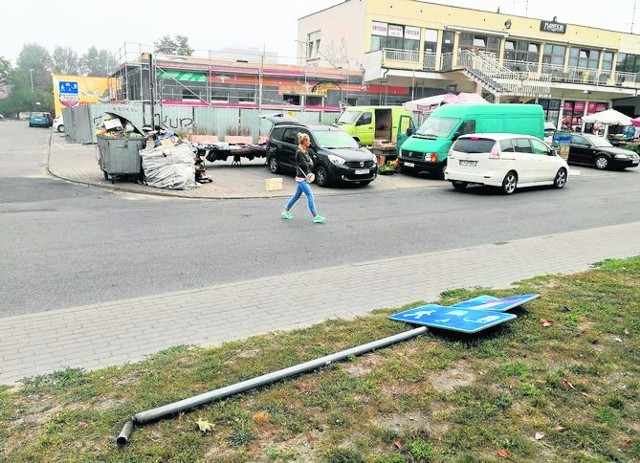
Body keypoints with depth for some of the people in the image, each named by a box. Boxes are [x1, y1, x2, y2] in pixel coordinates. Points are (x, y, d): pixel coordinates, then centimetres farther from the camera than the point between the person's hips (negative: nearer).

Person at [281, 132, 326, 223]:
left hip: (304, 178, 9)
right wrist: (310, 163, -1)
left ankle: (286, 211, 30)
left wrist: (309, 164, -11)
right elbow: (305, 165, -20)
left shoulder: (305, 151, 12)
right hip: (301, 178, -9)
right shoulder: (299, 152, -17)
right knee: (310, 196, -10)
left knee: (297, 195, 18)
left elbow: (311, 163, 10)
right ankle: (315, 216, -9)